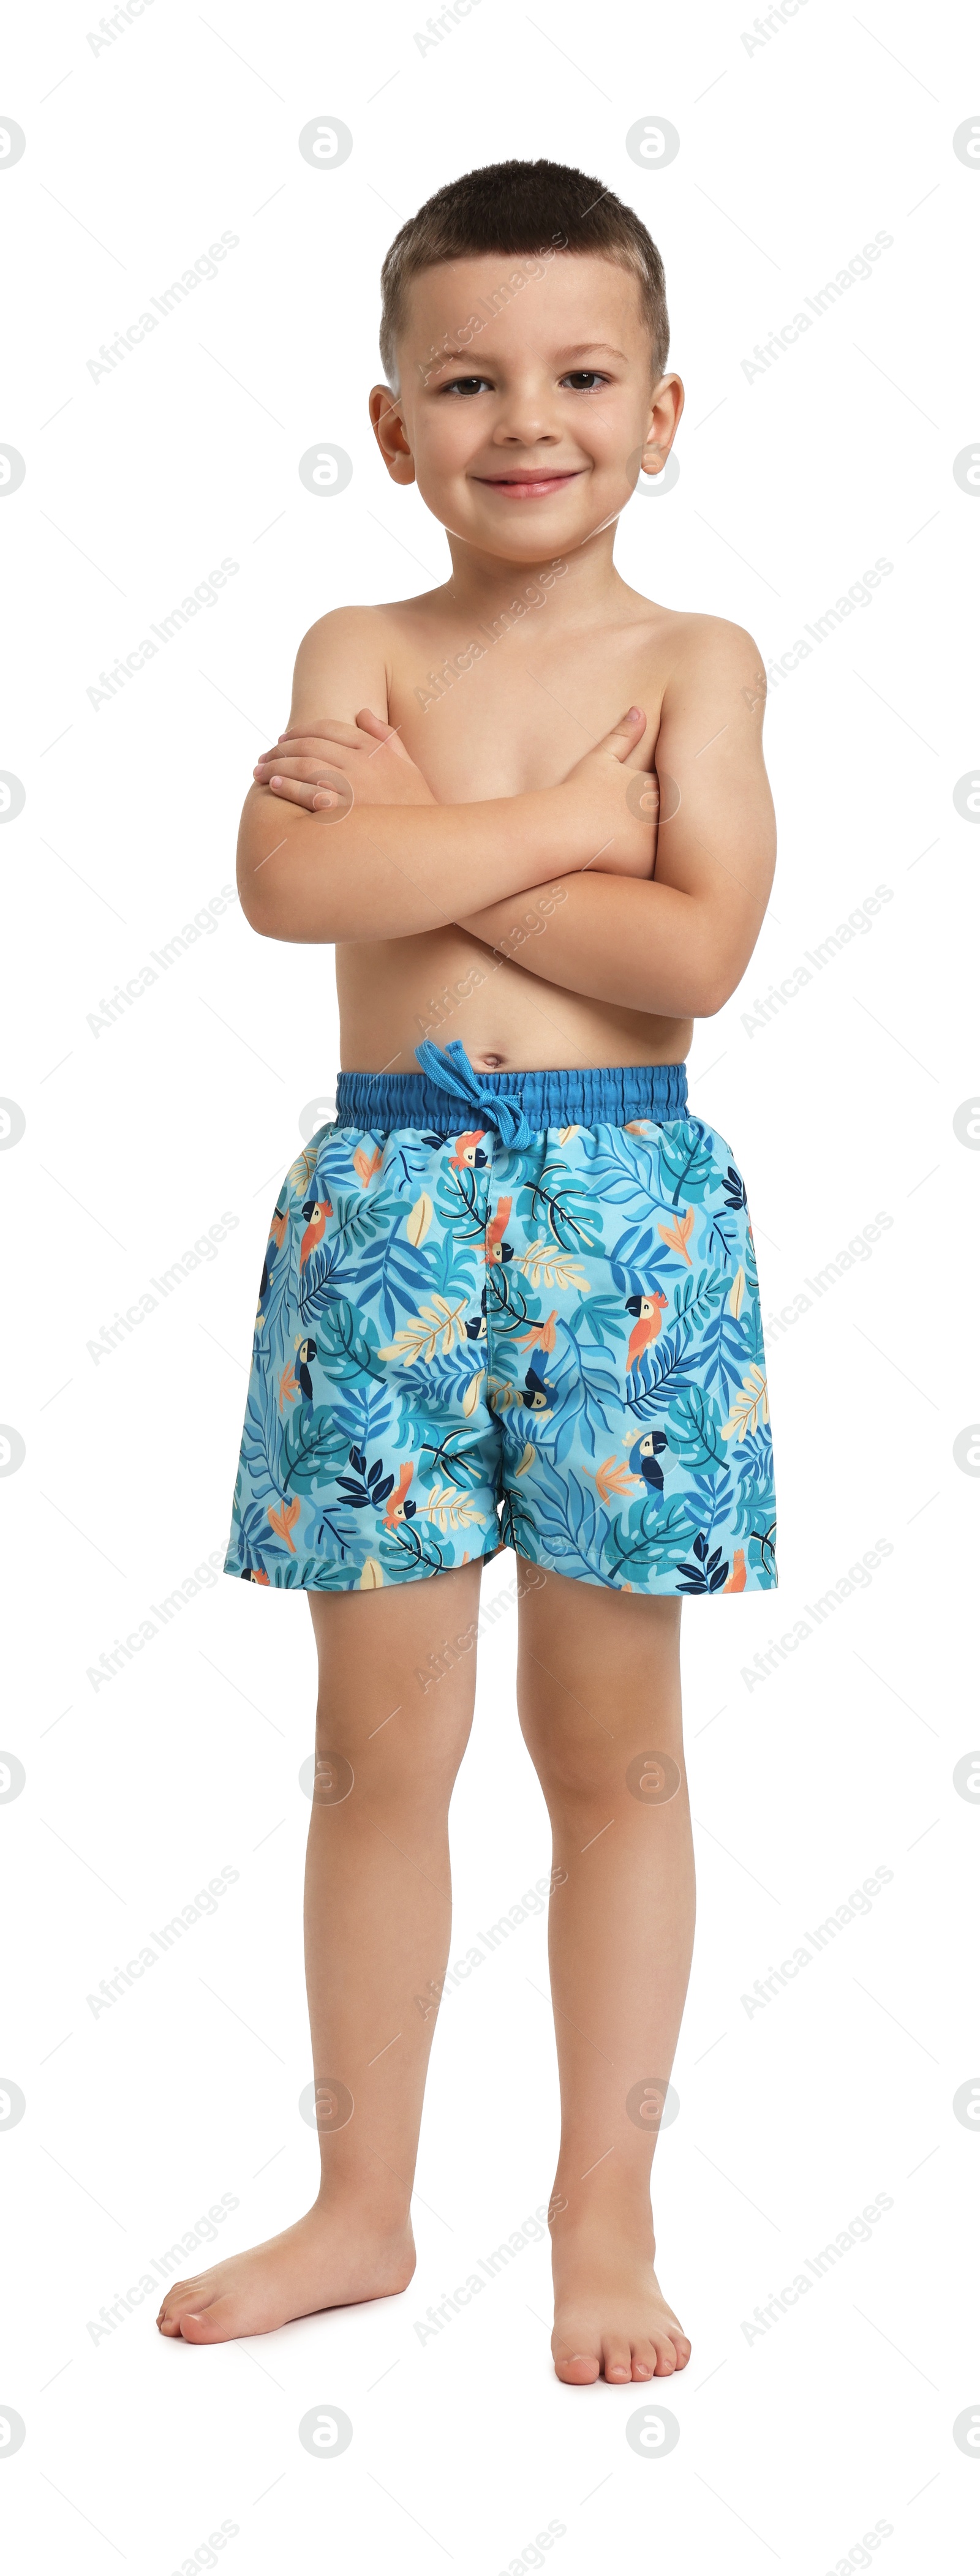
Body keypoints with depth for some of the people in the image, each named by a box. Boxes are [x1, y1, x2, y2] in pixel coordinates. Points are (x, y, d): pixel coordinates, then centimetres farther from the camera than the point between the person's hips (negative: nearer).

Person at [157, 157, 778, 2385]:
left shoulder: (696, 665, 2)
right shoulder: (360, 653, 5)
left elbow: (694, 953, -14)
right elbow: (288, 880, -15)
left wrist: (420, 837, -12)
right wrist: (571, 815, -15)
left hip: (624, 1207, -1)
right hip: (389, 1197, 1)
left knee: (609, 1742, 7)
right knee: (379, 1741, 9)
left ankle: (606, 2216, 22)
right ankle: (361, 2209, 24)